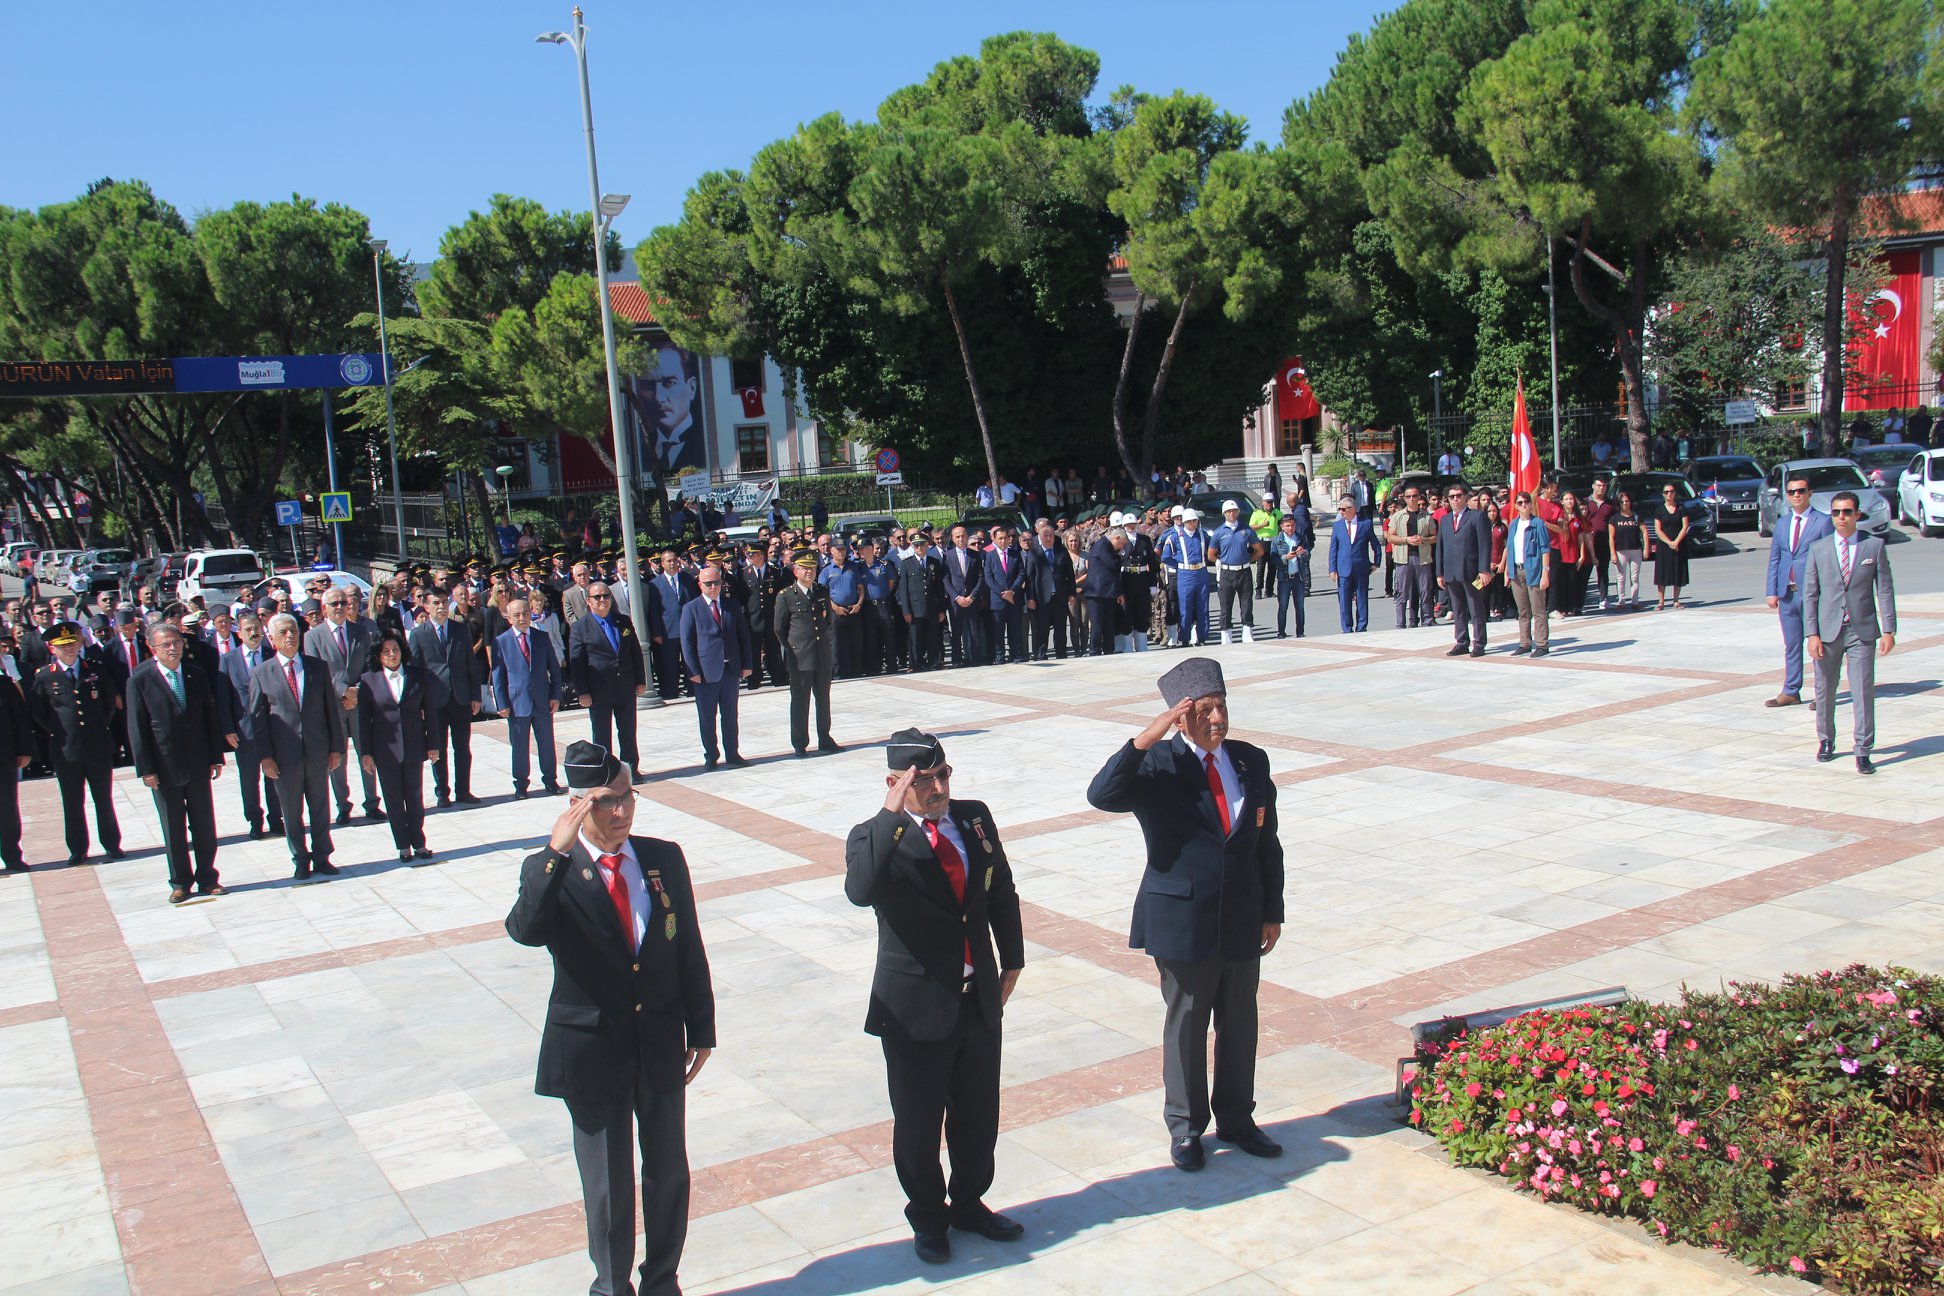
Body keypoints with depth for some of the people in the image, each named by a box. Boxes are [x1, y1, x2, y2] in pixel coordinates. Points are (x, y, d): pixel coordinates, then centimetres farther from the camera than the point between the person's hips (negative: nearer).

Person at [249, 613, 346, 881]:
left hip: (318, 752, 2)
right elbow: (258, 718, -1)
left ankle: (321, 857, 22)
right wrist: (265, 756, -7)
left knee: (320, 808, 10)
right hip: (284, 755, -2)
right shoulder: (260, 674, -1)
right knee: (292, 812, 7)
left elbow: (331, 708, 6)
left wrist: (336, 747, 2)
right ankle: (301, 861, 19)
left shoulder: (318, 667, 5)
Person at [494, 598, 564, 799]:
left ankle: (550, 780, 22)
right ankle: (520, 784, 18)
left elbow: (554, 668, 8)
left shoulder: (542, 638, 6)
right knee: (519, 746, 5)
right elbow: (497, 675, 0)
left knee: (547, 743, 8)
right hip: (517, 703, -2)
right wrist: (502, 704, -6)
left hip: (543, 701, 2)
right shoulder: (501, 642, -1)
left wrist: (555, 695, 0)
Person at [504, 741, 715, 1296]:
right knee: (607, 1186, 10)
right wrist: (556, 852, -40)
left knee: (669, 1173, 16)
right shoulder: (549, 871, -12)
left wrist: (701, 1030, 6)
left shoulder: (664, 858, -2)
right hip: (592, 1052, -3)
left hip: (662, 1044, 3)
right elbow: (525, 931, -33)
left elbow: (690, 949, 4)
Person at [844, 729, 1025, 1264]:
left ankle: (969, 1203, 41)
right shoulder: (875, 837, -14)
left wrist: (1012, 962, 13)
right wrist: (892, 814, -36)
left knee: (978, 1114, 18)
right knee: (918, 1122, 12)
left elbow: (1002, 893, 13)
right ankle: (927, 1217, 34)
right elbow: (861, 891, -37)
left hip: (981, 998, 4)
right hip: (916, 1008, -4)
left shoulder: (975, 818, 0)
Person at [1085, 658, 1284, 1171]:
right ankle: (1185, 1126, 27)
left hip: (1243, 918, 4)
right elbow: (1101, 795, -28)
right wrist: (1146, 739, -34)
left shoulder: (1251, 761, 4)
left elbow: (1267, 842, 10)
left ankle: (1236, 1118, 34)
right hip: (1183, 920, -4)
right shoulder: (1156, 764, -10)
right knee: (1186, 1025, 10)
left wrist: (1272, 911, 10)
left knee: (1240, 1023, 15)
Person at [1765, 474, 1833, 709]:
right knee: (1791, 645, 11)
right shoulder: (1782, 523, 13)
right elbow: (1774, 559, 13)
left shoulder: (1823, 521, -3)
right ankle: (1790, 692, 18)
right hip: (1787, 593, 5)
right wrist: (1772, 591, 4)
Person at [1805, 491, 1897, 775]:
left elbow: (1885, 590, 2)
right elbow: (1810, 594, 3)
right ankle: (1826, 741, 29)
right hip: (1828, 631, 1)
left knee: (1864, 691, -5)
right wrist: (1812, 633, -4)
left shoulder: (1874, 546, 3)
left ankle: (1863, 751, 1)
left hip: (1863, 631, -1)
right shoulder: (1818, 550, 4)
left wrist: (1888, 629, -5)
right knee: (1825, 690, 10)